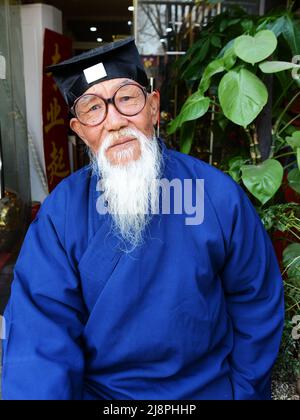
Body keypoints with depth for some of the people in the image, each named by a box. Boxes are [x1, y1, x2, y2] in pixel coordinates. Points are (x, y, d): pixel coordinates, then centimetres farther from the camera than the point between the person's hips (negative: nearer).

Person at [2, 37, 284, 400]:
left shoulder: (220, 196, -17)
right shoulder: (60, 213, -15)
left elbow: (256, 303, -7)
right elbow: (41, 333, -17)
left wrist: (246, 390, -3)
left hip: (209, 387, 0)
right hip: (96, 389, 1)